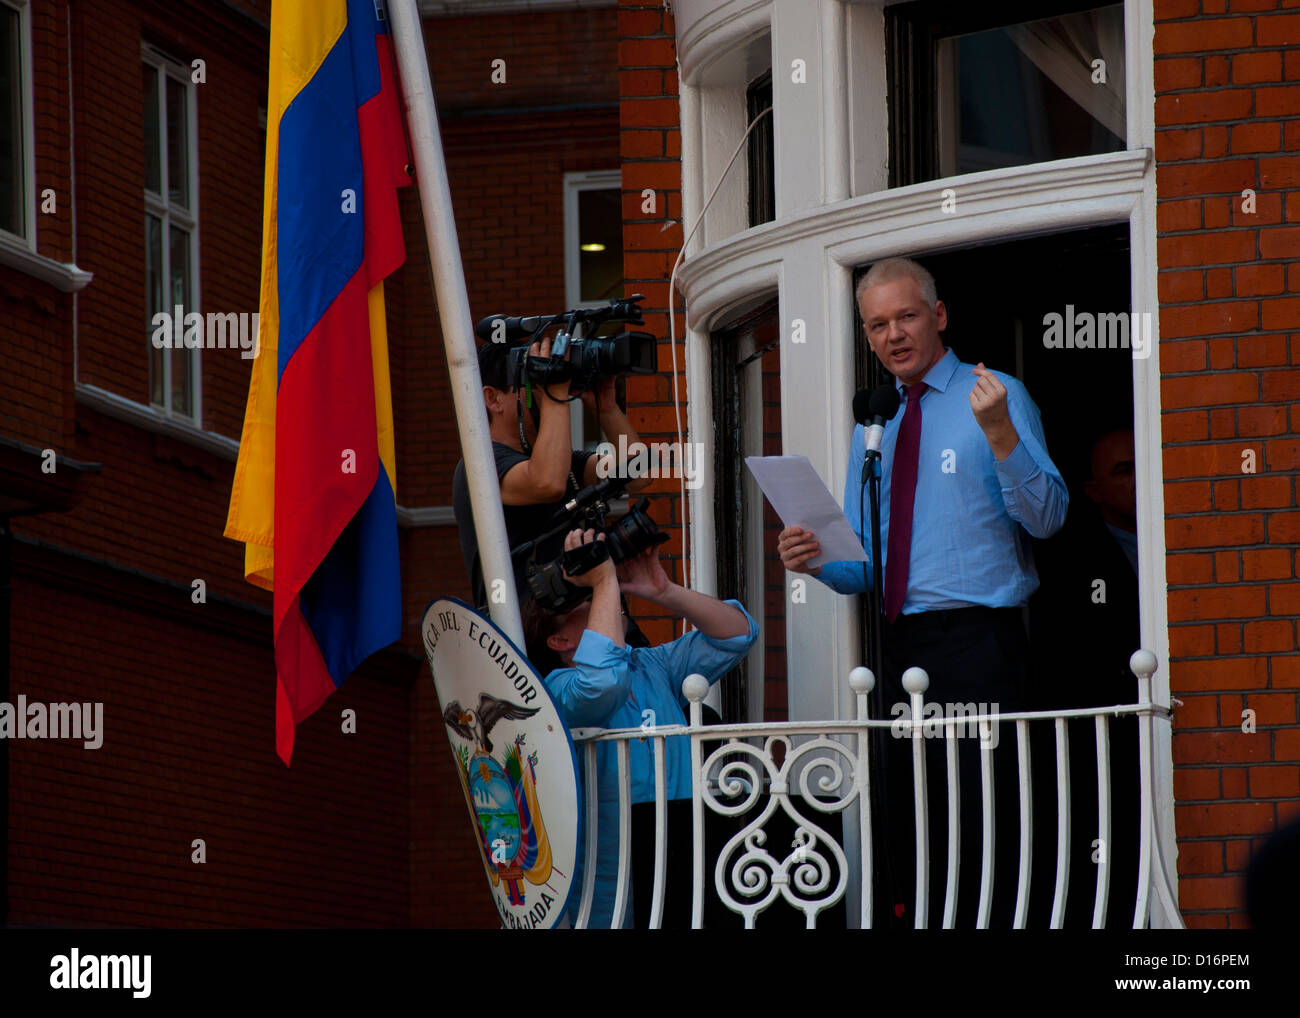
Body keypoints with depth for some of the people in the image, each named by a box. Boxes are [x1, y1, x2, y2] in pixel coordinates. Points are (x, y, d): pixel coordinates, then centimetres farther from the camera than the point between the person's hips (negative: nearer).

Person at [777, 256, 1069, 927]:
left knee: (982, 832, -11)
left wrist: (1000, 432, -25)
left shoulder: (996, 400, 2)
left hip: (977, 643, -6)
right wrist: (818, 561, -2)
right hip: (899, 648, 6)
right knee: (908, 837, 6)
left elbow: (1045, 518, -11)